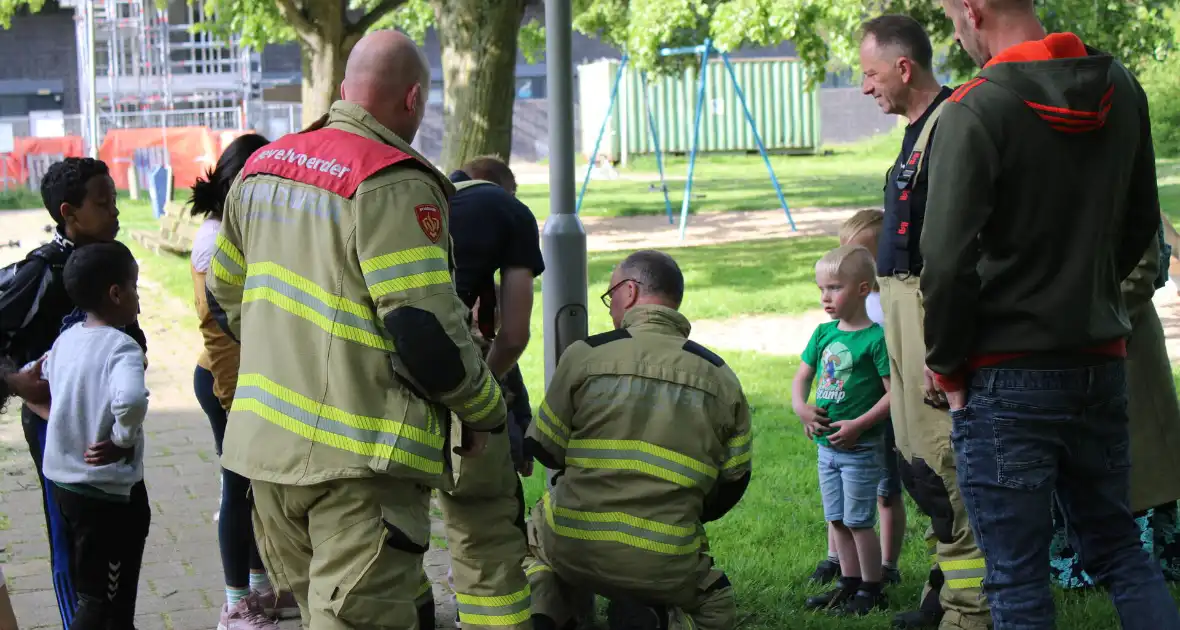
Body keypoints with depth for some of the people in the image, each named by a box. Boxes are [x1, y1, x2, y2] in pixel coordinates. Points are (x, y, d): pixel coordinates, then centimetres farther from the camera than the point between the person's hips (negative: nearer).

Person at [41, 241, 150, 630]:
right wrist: (124, 438, -20)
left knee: (91, 589, 21)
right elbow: (130, 399, -38)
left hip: (63, 480, 8)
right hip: (110, 490, -8)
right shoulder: (121, 347, -19)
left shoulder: (65, 340, 5)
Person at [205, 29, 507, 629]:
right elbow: (427, 333, -19)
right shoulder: (395, 184, -15)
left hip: (266, 441, 8)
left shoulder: (260, 168, 11)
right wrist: (484, 411, -2)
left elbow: (225, 297, 21)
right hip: (361, 462, -8)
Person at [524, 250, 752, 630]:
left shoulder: (584, 355, -3)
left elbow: (544, 451, 5)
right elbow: (732, 484, 9)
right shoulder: (720, 378, 3)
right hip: (665, 566, 0)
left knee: (537, 529, 35)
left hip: (573, 553, 1)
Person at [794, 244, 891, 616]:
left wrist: (858, 425, -22)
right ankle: (849, 584, 27)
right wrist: (801, 408, -7)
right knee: (837, 521, 15)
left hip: (862, 447, -7)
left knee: (858, 522, -1)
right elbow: (802, 378, 13)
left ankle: (871, 591, 11)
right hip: (827, 446, 7)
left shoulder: (876, 338, -15)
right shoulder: (823, 334, 6)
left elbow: (894, 393, -18)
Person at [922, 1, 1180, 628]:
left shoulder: (974, 112, -18)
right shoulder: (1120, 89, 3)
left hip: (1006, 379, -6)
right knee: (1119, 550, 19)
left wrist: (947, 366, -7)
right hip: (1101, 360, 6)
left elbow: (948, 261, -21)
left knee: (1017, 578, 3)